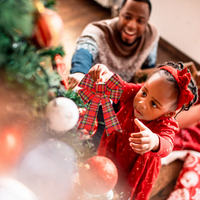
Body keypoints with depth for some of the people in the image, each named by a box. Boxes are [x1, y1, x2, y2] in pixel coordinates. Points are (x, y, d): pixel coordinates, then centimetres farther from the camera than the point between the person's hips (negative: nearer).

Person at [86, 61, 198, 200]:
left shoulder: (166, 125, -34)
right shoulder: (134, 94, -24)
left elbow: (167, 145, -51)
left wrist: (154, 142, -76)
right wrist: (107, 75, -47)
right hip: (111, 155, 4)